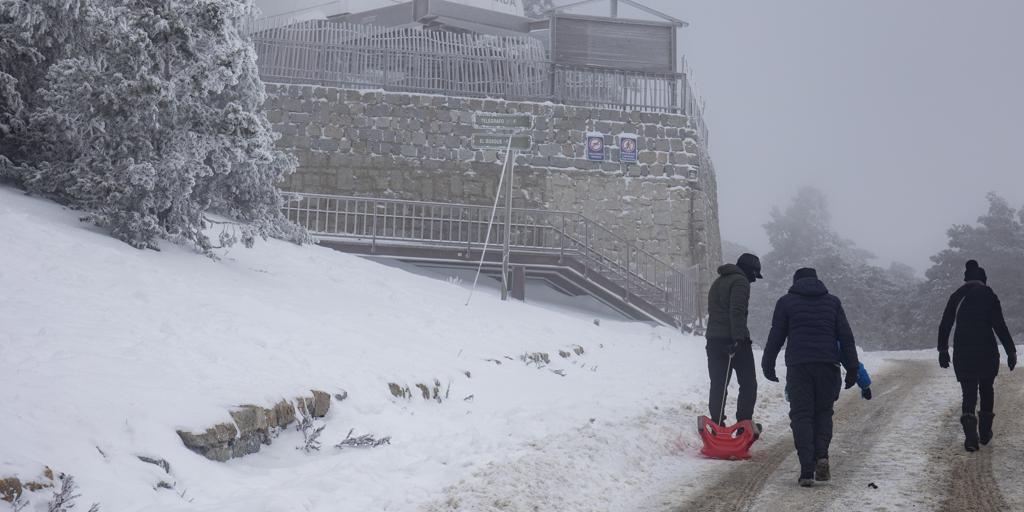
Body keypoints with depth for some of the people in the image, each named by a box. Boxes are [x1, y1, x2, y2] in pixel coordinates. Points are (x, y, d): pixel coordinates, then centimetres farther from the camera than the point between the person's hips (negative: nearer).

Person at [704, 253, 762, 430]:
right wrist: (738, 338, -25)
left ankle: (716, 425, 8)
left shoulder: (718, 282, 22)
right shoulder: (740, 281, -7)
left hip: (713, 339, 8)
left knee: (718, 384, 9)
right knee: (748, 384, 0)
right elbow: (737, 311, -19)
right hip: (733, 340, -8)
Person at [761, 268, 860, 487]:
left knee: (801, 415, 1)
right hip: (828, 366, 2)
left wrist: (768, 365, 14)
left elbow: (776, 337, 6)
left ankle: (807, 469, -9)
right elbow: (846, 337, 9)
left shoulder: (786, 302, 9)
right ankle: (821, 456, -7)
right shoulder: (833, 302, 14)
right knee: (823, 412, 15)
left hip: (798, 365, -2)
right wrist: (852, 368, 11)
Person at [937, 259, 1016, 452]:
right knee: (986, 389, 18)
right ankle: (985, 432, 22)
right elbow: (1000, 326, -11)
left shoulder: (956, 297, 6)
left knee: (968, 393, 3)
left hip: (962, 353, 2)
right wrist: (1011, 351, -8)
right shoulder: (989, 296, -5)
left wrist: (943, 350, 16)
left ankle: (970, 433, -18)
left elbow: (944, 326, 7)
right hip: (987, 352, -2)